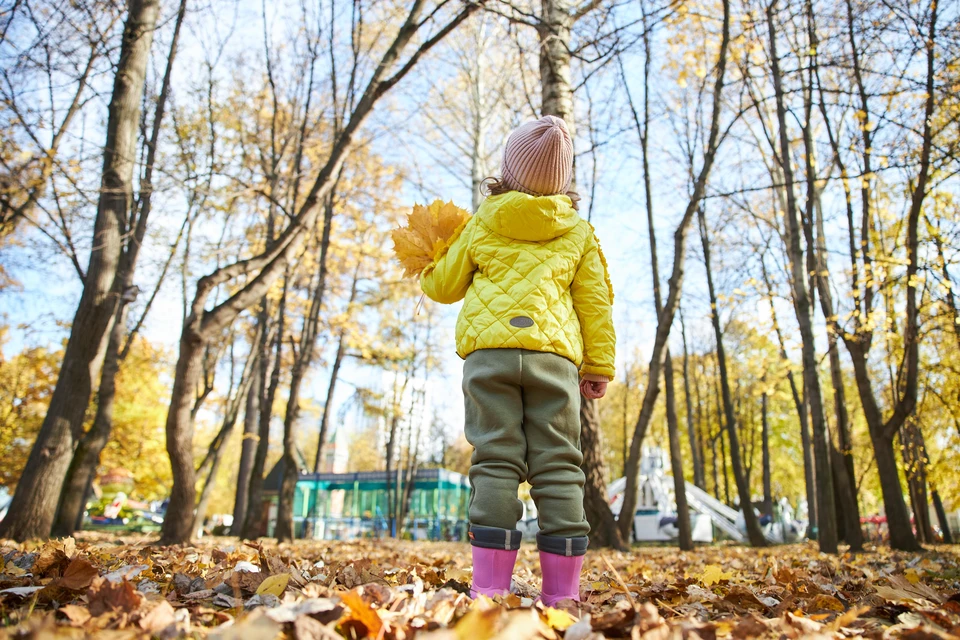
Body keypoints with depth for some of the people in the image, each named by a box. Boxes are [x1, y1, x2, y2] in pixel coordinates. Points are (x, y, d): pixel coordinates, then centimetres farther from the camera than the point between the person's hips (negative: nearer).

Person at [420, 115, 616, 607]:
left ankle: (490, 587, -4)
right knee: (558, 465, 2)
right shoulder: (580, 232, 17)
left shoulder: (481, 224, 14)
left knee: (496, 461, -2)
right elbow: (596, 302, 13)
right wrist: (599, 365, 16)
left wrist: (428, 270, 41)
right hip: (554, 352, 1)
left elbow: (444, 286, 19)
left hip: (489, 348, 0)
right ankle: (561, 590, 4)